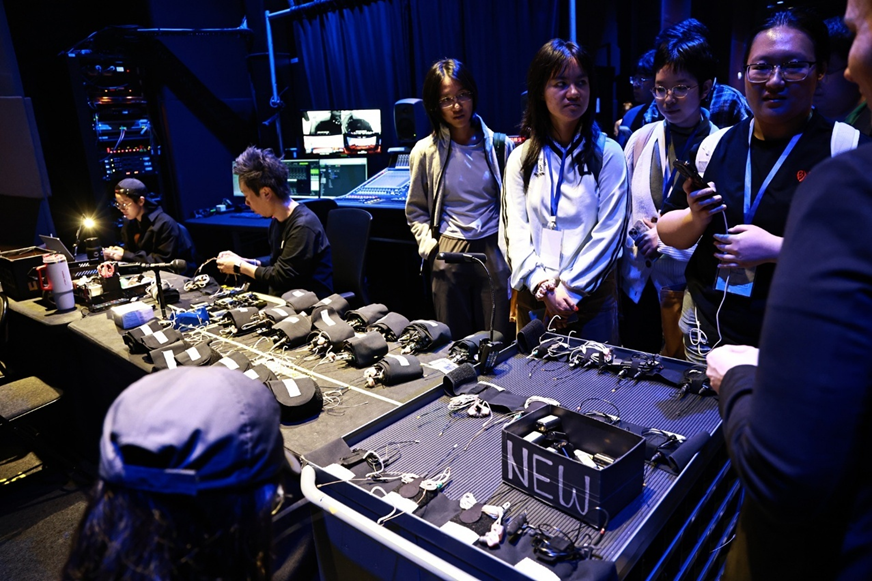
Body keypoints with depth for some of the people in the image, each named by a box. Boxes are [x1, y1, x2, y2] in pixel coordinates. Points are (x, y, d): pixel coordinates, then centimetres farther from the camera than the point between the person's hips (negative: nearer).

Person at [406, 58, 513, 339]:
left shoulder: (499, 145, 1)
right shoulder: (425, 152, 0)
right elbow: (416, 210, 10)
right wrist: (429, 246, -3)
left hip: (492, 251, 0)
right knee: (454, 345, 11)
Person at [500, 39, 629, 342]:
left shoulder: (608, 154, -1)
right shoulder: (522, 158, 5)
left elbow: (608, 232, -8)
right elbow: (515, 231, -1)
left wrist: (569, 288, -14)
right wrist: (544, 286, -14)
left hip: (592, 296, -1)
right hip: (533, 297, 2)